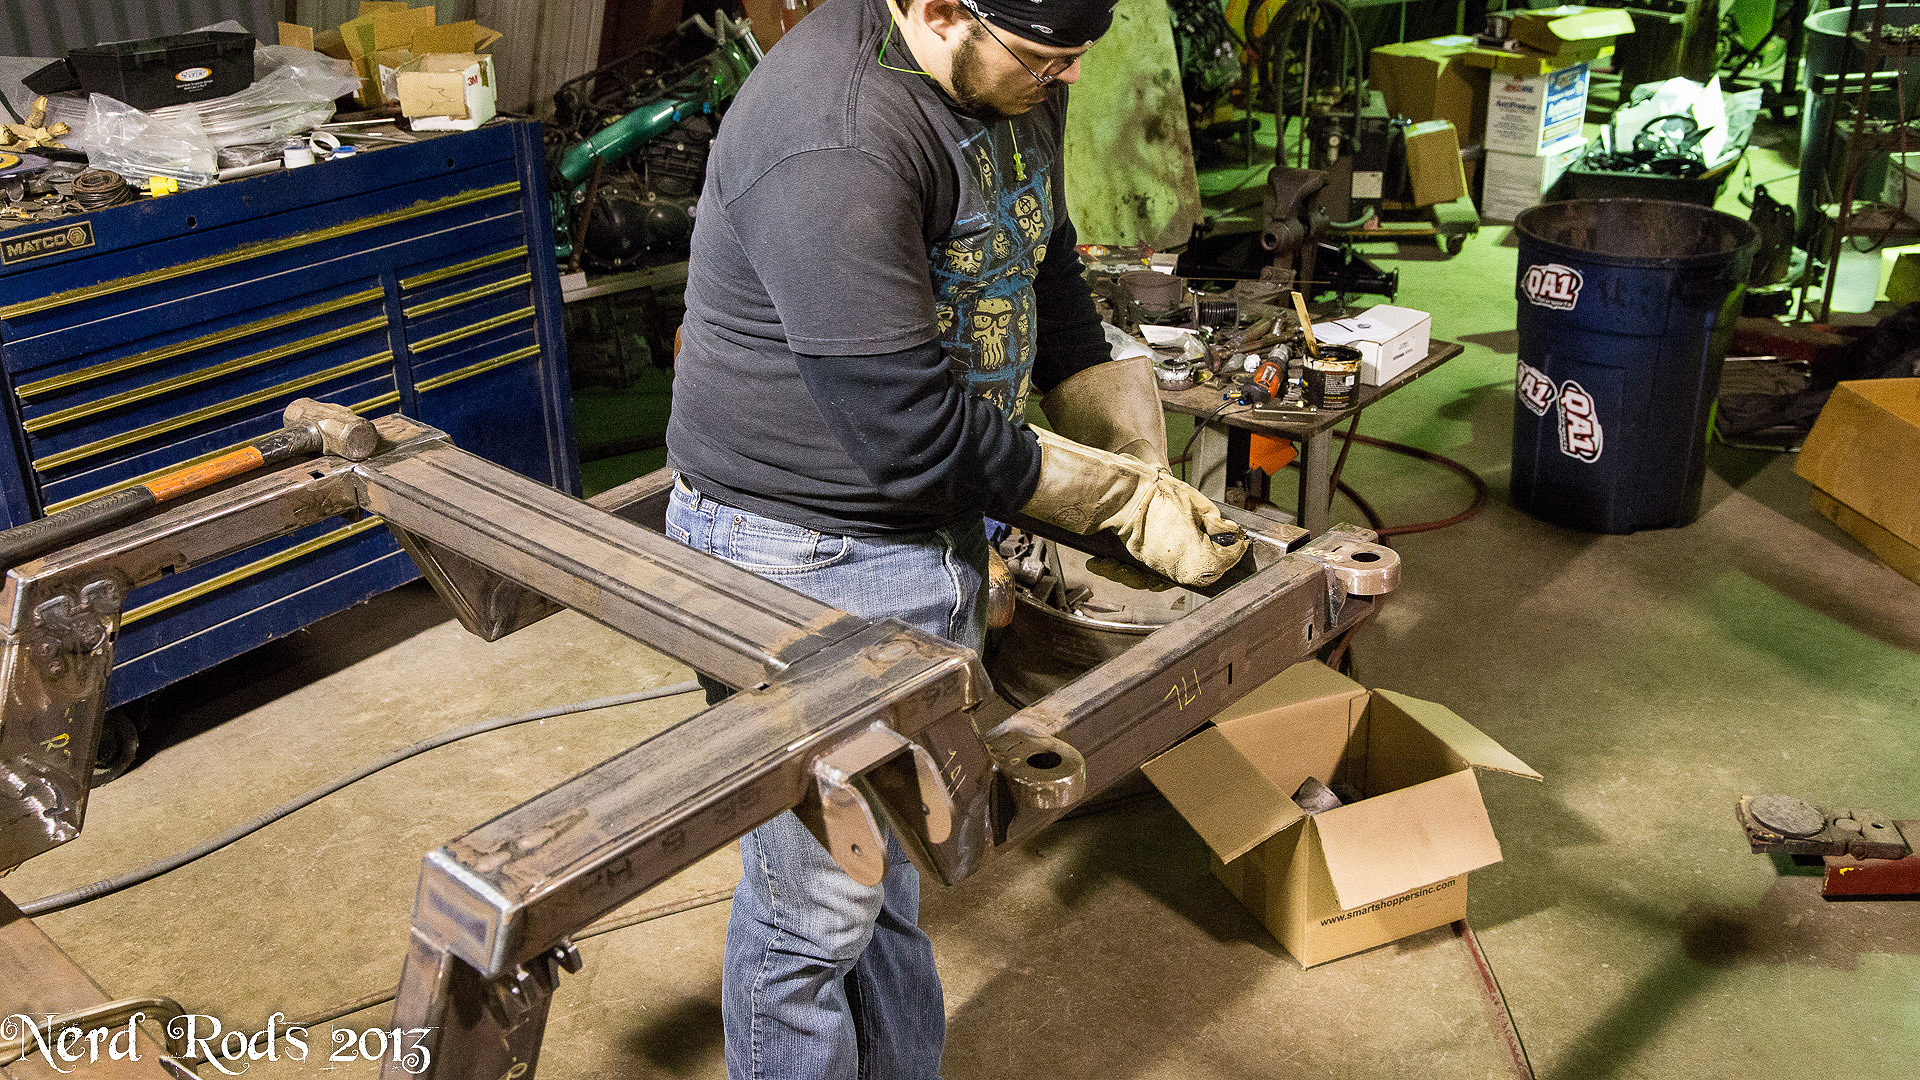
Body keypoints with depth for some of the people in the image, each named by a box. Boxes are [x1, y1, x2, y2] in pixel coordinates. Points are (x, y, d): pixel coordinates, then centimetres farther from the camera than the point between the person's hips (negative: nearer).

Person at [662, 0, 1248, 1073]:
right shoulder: (832, 142, -29)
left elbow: (1047, 267, 15)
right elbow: (915, 431, -27)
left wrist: (1143, 464, 5)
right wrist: (1128, 501, -16)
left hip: (939, 534, 8)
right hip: (801, 559, -8)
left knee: (891, 864, 22)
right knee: (819, 904, 5)